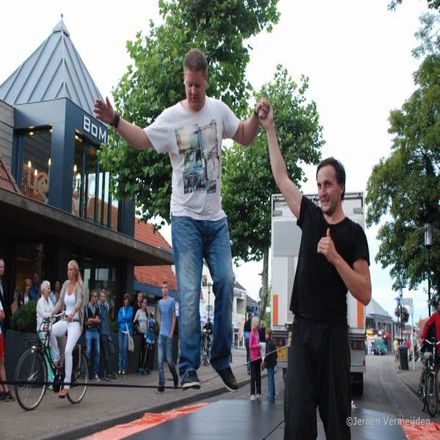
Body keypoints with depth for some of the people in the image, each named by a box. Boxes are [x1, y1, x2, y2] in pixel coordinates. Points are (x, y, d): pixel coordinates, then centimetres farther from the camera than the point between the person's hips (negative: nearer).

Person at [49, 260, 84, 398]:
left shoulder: (79, 286, -5)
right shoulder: (65, 284, 12)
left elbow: (79, 301, -21)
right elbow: (60, 302, 10)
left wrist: (72, 313, -40)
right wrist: (50, 313, -6)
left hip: (75, 321, -5)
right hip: (65, 320, 5)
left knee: (68, 351, -20)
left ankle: (66, 386, -18)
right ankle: (56, 359, -7)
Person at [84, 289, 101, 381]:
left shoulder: (98, 307, 10)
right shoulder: (86, 307, -3)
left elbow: (99, 321, 4)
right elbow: (86, 321, -7)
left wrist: (91, 320, -8)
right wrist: (95, 320, -3)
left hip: (96, 331, 4)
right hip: (88, 331, -4)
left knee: (97, 352, 2)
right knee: (88, 352, -7)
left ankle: (95, 373, 8)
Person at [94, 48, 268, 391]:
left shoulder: (218, 109, 6)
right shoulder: (172, 117, -1)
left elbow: (244, 137, 15)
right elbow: (143, 140, 0)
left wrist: (257, 116, -3)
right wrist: (115, 120, -14)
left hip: (216, 217, 3)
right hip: (185, 218, -3)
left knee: (226, 283, 2)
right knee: (189, 293, -7)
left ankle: (221, 358, 18)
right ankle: (189, 367, 1)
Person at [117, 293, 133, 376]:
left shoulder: (131, 309, 7)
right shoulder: (121, 309, 15)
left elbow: (129, 317, -8)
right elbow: (119, 319, 4)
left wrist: (123, 317, 2)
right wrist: (126, 318, -4)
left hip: (128, 330, -3)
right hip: (121, 330, 3)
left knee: (125, 348, -10)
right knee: (121, 349, -1)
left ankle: (124, 368, -8)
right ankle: (120, 368, 2)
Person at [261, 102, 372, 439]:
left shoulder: (354, 233, -2)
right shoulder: (310, 216, 9)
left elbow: (365, 295, -9)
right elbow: (281, 177, 15)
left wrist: (336, 257, -21)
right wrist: (270, 129, 15)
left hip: (333, 333, -3)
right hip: (302, 329, 3)